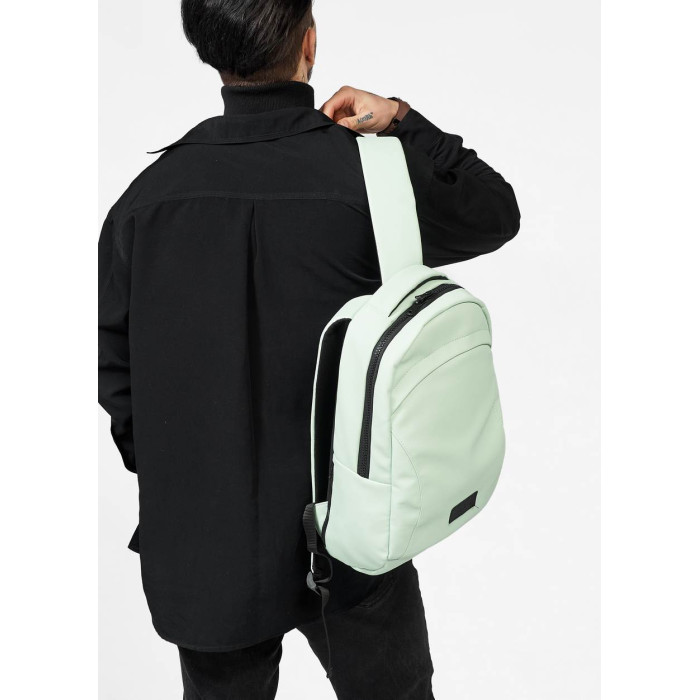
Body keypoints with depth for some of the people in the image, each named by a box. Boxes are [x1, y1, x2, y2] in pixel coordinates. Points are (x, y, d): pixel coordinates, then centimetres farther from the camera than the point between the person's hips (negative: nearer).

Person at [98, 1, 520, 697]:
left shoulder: (151, 189, -7)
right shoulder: (367, 173, -15)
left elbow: (111, 360, 1)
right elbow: (497, 213, 3)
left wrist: (163, 470, 13)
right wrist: (404, 122, -3)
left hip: (198, 544, 3)